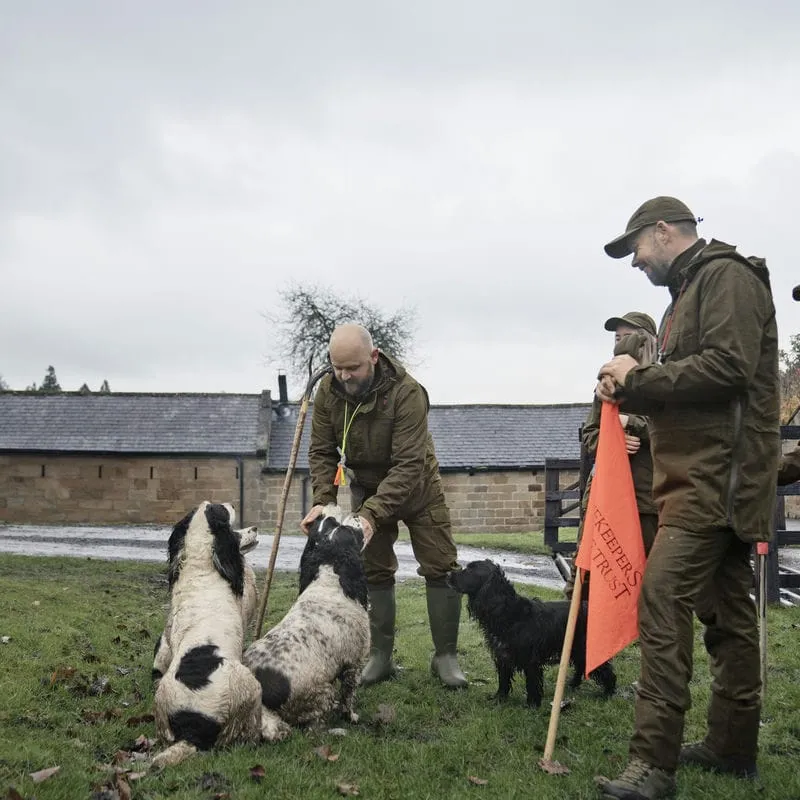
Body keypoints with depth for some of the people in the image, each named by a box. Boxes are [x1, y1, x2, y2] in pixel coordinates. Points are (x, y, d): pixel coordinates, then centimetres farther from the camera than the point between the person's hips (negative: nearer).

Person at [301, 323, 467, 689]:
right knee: (373, 572, 6)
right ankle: (380, 657, 14)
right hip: (366, 487, 3)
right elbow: (322, 452, -12)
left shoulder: (406, 392, -32)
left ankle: (445, 656, 9)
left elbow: (408, 465, -36)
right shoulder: (328, 391, -18)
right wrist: (323, 501, -28)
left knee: (441, 568, -3)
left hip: (416, 486, -3)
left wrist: (373, 513, -44)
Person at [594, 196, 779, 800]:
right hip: (707, 475, 11)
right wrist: (631, 391, 6)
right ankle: (733, 748, 22)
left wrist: (640, 378, -13)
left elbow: (728, 368, -21)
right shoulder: (690, 291, 23)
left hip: (717, 474, -11)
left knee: (663, 597, -17)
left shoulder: (727, 276, -7)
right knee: (727, 608, 13)